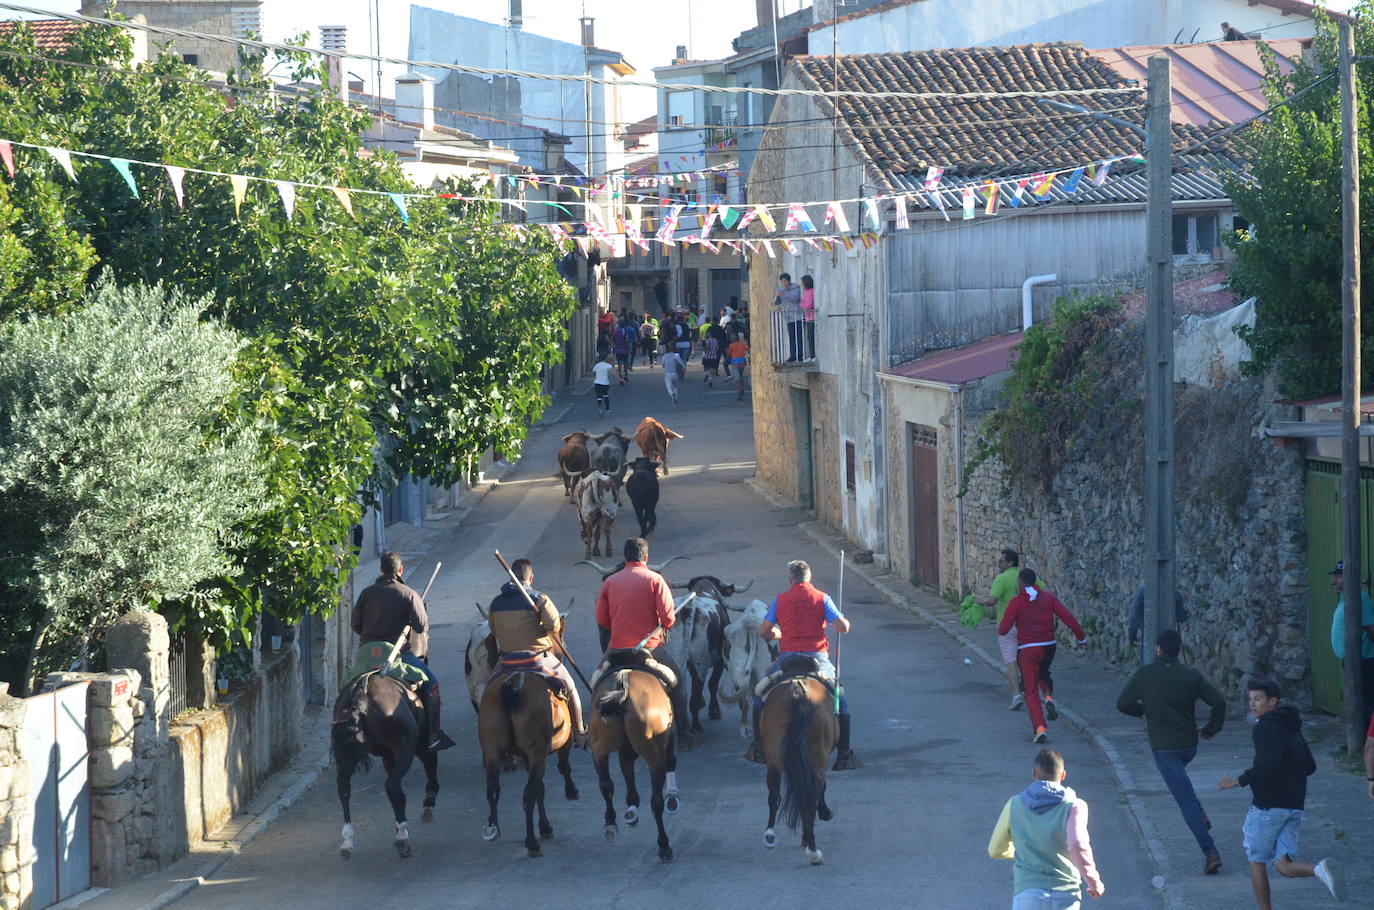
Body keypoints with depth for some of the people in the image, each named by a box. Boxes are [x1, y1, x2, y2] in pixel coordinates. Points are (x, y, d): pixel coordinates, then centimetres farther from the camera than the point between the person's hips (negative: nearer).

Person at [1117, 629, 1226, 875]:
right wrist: (1210, 730, 7)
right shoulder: (1191, 676, -3)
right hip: (1189, 744, 4)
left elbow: (1123, 704, -4)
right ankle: (1200, 815, 19)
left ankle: (1210, 852, -12)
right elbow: (1219, 702, -8)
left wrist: (1144, 711, 16)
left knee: (1185, 799, -4)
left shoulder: (1145, 675, -9)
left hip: (1164, 746, -4)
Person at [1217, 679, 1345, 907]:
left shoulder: (1265, 728, -12)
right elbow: (1309, 766, 20)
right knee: (1284, 866, 2)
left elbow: (1267, 766, -23)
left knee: (1256, 861, 9)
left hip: (1268, 806, -8)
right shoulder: (1292, 729, 16)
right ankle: (1320, 871, -26)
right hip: (1295, 807, 8)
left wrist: (1237, 782, -14)